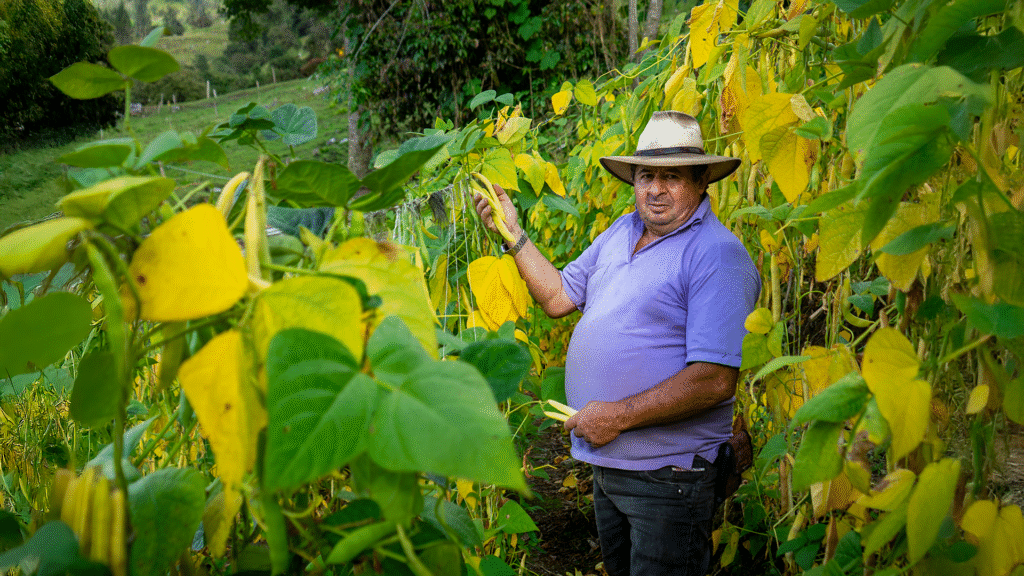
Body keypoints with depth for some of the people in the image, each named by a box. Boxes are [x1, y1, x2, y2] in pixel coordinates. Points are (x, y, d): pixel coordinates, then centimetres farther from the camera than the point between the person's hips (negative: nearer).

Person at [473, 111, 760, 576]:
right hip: (606, 462, 8)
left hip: (667, 473, -8)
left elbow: (714, 380, -25)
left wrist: (619, 415, -23)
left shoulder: (718, 255, -19)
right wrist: (513, 235, 7)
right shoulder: (621, 232, 8)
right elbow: (557, 296, 15)